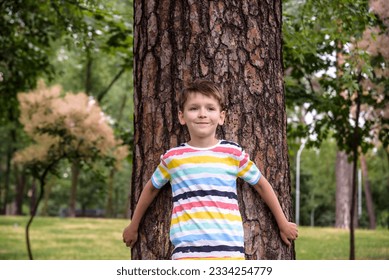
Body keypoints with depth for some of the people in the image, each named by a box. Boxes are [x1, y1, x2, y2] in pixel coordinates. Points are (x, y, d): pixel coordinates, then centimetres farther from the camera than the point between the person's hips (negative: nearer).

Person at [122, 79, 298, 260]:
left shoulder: (233, 153, 5)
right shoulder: (173, 157, 6)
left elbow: (261, 184, 17)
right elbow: (152, 187, 23)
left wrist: (283, 224, 24)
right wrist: (133, 226, 32)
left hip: (230, 250, 1)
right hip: (187, 250, 0)